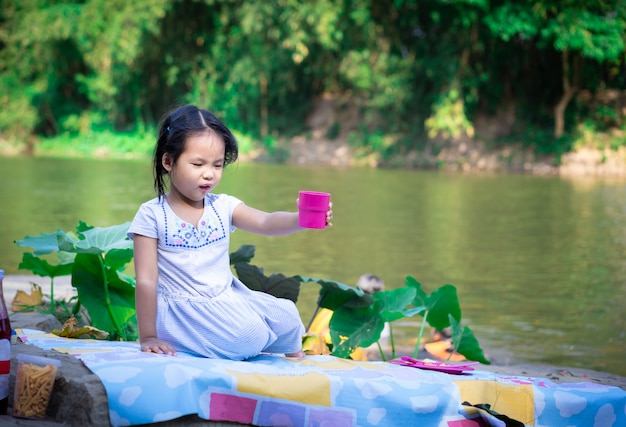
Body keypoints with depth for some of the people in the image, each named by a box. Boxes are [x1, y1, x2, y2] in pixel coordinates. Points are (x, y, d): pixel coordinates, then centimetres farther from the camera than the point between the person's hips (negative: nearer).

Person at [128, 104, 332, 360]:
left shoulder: (223, 206, 3)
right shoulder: (152, 215, -9)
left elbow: (266, 223, -14)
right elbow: (146, 281, -11)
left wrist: (301, 219, -35)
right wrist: (148, 338, -12)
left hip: (229, 301, 6)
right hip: (185, 311, -6)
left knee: (286, 316, -8)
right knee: (250, 336, -26)